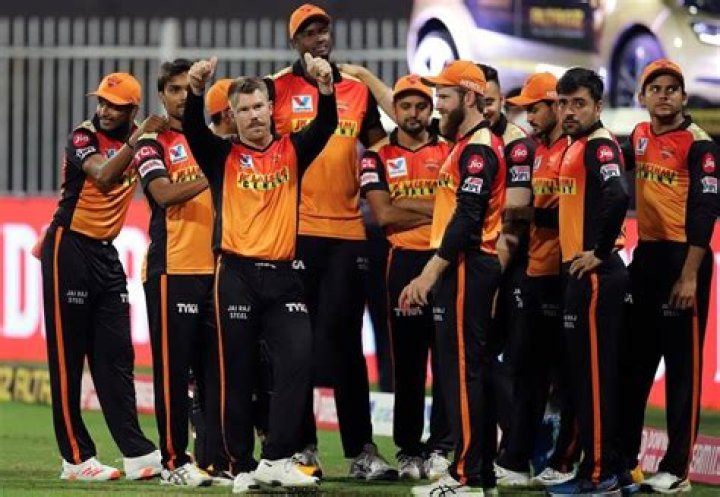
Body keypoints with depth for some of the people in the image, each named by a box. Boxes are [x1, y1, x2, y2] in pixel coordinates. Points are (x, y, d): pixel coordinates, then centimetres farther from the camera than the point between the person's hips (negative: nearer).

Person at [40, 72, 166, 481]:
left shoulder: (134, 140, 8)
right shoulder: (83, 138, -11)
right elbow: (103, 176, -27)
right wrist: (139, 137, -30)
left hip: (106, 253, 6)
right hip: (70, 248, -6)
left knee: (116, 356, 3)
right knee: (67, 356, -3)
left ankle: (137, 453, -1)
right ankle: (76, 458, -2)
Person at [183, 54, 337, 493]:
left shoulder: (292, 152, 11)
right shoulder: (223, 155, 6)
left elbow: (326, 126, -4)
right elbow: (193, 130, -12)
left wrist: (325, 87, -24)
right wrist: (197, 91, -31)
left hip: (282, 275, 2)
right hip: (236, 275, -2)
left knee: (299, 359, -11)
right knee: (238, 373, 0)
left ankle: (276, 460, -8)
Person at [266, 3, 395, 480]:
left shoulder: (358, 90, 11)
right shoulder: (279, 88, 3)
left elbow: (378, 150, 20)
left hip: (348, 232, 2)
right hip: (295, 231, -2)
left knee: (345, 341, 1)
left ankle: (362, 450, 1)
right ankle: (303, 447, 7)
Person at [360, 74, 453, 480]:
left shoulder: (450, 152, 10)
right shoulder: (378, 157, 8)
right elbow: (384, 215, -4)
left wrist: (405, 206, -9)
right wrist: (433, 210, -5)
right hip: (403, 261, 0)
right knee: (407, 359, 4)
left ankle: (441, 447, 0)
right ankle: (408, 450, 10)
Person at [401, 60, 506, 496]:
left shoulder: (477, 148, -13)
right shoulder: (469, 144, 20)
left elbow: (468, 219, -21)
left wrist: (431, 273, -20)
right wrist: (429, 276, 21)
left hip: (466, 267, -11)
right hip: (465, 267, 11)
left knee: (462, 370, -11)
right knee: (475, 370, 11)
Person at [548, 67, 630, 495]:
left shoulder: (599, 145, -13)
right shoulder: (576, 147, 17)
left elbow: (617, 195, -29)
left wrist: (600, 251, -21)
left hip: (595, 273, -10)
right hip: (581, 272, 10)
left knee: (594, 371, -8)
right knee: (587, 371, 12)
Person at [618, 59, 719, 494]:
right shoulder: (640, 137, 11)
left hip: (684, 259, -7)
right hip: (646, 255, 8)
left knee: (682, 365, -3)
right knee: (635, 360, 12)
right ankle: (623, 458, 21)